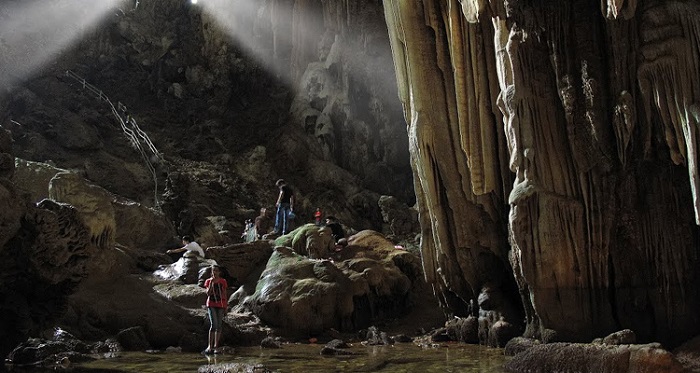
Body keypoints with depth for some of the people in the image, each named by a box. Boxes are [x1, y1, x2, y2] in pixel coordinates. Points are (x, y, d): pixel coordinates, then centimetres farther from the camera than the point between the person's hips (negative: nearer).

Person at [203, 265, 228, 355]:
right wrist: (211, 283, -15)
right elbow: (208, 294, -6)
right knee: (213, 324, -16)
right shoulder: (208, 281, 4)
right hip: (211, 305, -2)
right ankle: (210, 346, -12)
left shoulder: (223, 282, 5)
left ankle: (216, 346, 14)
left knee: (219, 326, 4)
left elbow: (225, 295, 8)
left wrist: (226, 307, 5)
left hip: (220, 305, 2)